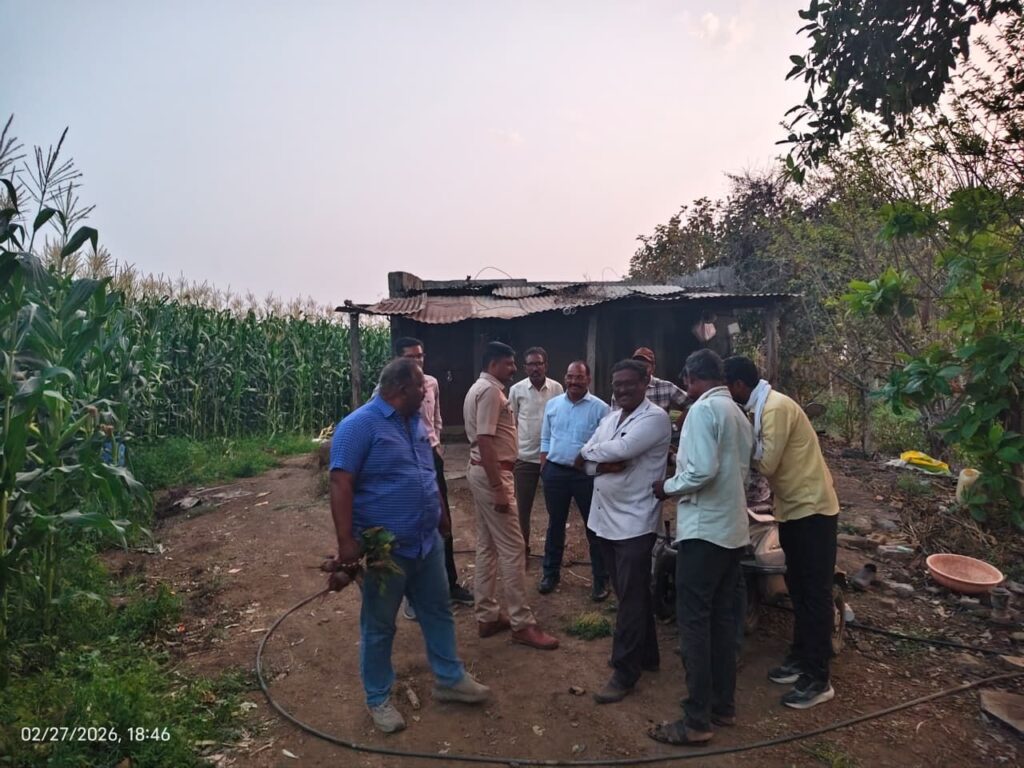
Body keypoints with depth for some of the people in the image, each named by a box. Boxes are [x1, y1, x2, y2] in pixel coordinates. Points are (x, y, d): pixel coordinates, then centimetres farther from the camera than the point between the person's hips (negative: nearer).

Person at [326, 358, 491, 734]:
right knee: (379, 627, 11)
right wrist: (347, 544, -27)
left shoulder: (415, 422, 8)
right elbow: (340, 484, -23)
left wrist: (439, 515, 20)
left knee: (438, 612, 19)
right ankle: (378, 699, 29)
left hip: (427, 542, 8)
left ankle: (450, 679, 36)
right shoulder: (359, 425, -18)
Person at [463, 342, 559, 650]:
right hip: (491, 474, -11)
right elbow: (485, 442, -24)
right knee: (512, 548, -5)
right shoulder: (489, 391, -17)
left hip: (481, 472, 11)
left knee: (487, 546, 14)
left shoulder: (482, 388, 16)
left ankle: (487, 616, 22)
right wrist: (499, 489, -25)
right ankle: (522, 624, 4)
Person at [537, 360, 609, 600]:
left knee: (594, 526, 6)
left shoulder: (600, 408, -7)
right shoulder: (552, 404, 5)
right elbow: (545, 439, 11)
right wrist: (543, 466, 6)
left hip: (587, 474, -3)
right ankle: (551, 573, 29)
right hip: (555, 472, 4)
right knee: (555, 524, 15)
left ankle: (600, 579, 19)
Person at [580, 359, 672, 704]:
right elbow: (585, 460, 6)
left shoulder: (655, 417, -11)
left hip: (635, 522, -7)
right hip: (605, 518, 8)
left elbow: (622, 448, -24)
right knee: (631, 593, 18)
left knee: (631, 598, 0)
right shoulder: (609, 419, 12)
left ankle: (625, 672, 9)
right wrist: (605, 465, -15)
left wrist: (589, 453, -6)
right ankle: (646, 655, 34)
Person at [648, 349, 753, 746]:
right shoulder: (738, 414, 13)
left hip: (704, 529, -9)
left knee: (694, 621, -2)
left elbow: (703, 471, -22)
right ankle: (723, 705, 25)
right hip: (733, 529, 9)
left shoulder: (703, 409, -13)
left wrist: (668, 486, -6)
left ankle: (696, 721, 4)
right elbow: (739, 472, 16)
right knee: (722, 618, 15)